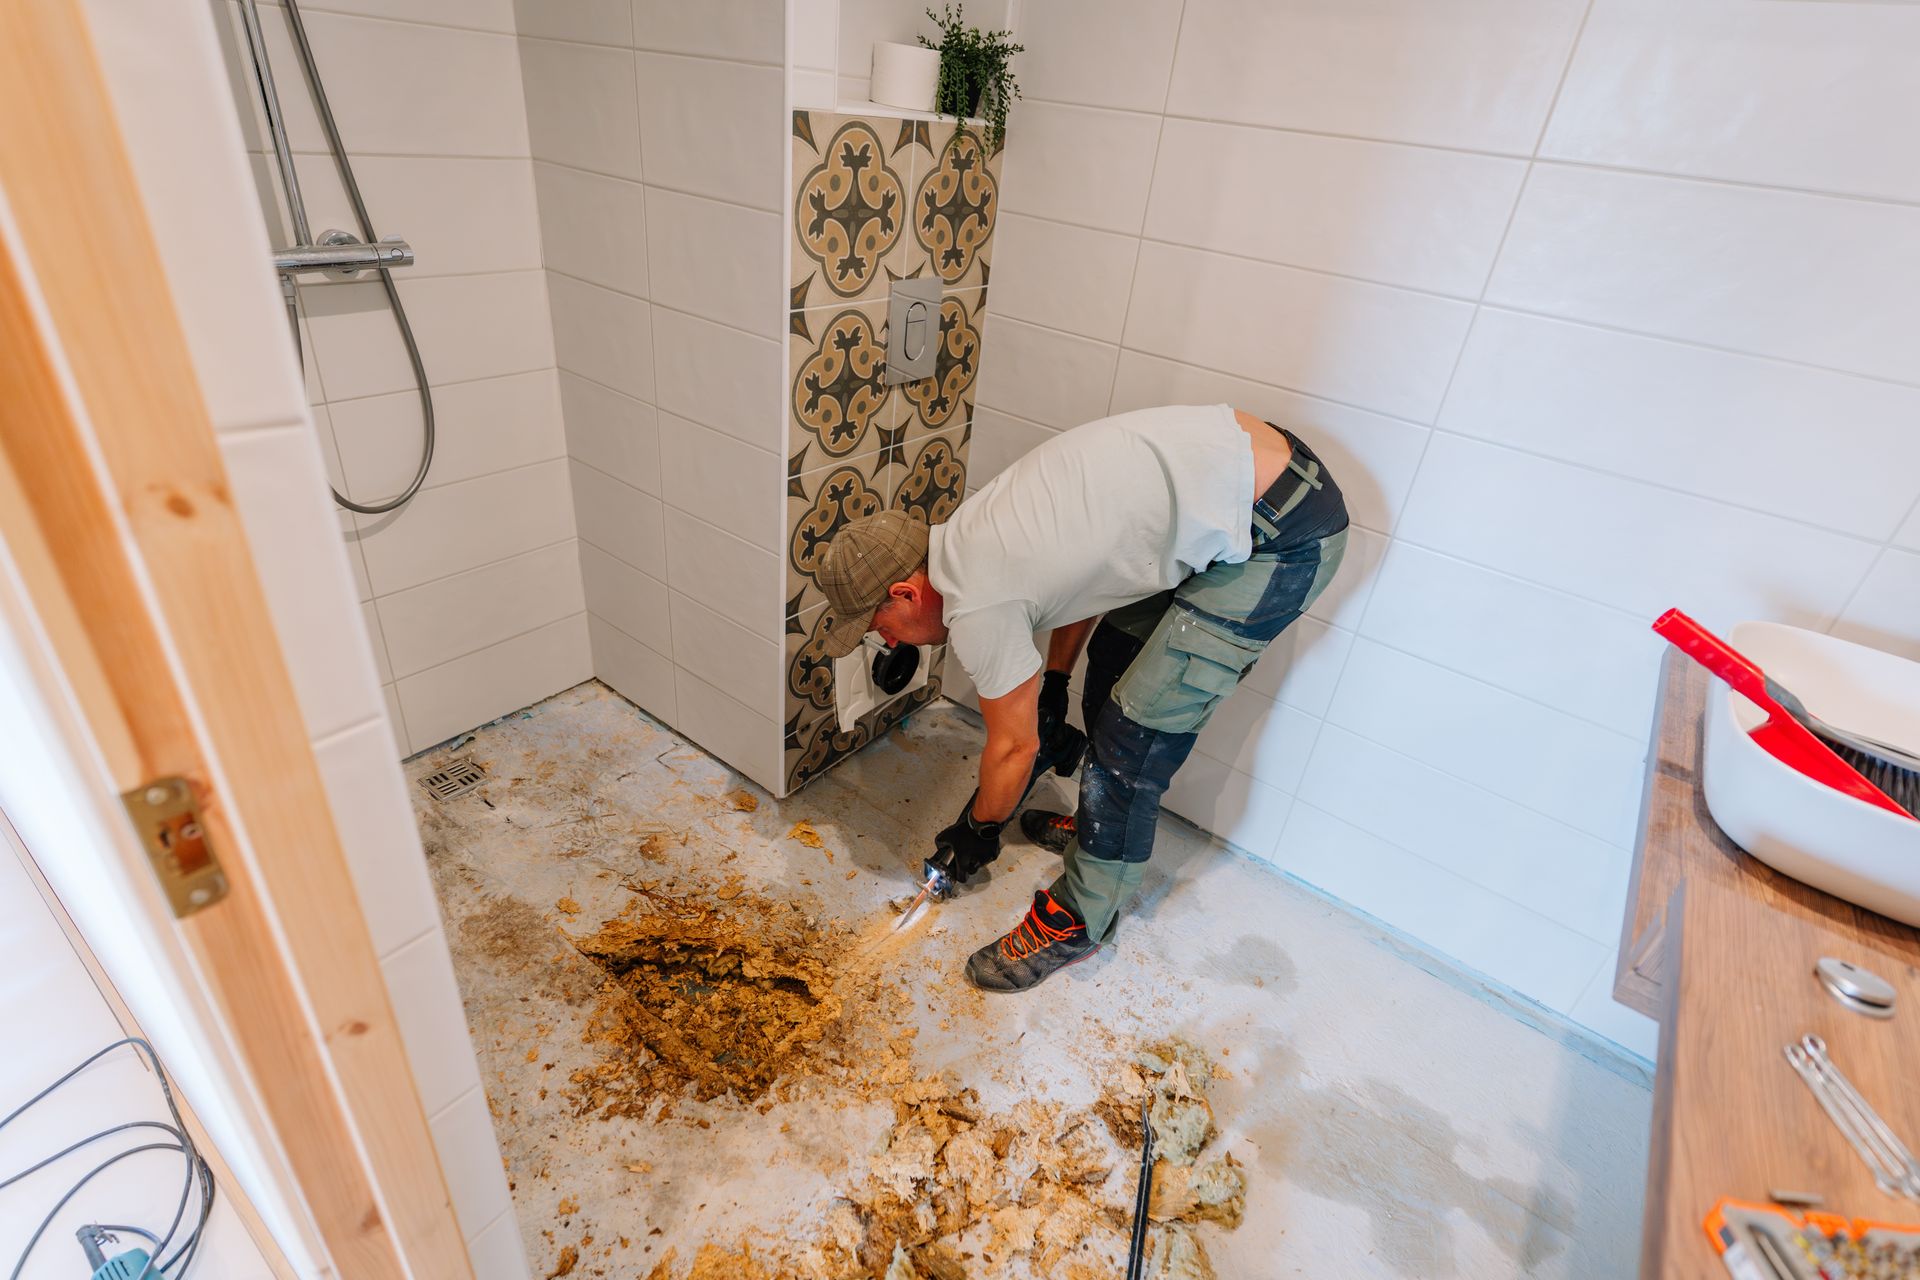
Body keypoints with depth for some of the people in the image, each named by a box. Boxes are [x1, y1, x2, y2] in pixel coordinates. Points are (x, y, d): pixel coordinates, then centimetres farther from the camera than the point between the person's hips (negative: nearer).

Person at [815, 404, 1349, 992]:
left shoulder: (975, 606, -17)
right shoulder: (972, 536, 8)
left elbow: (1014, 747, -4)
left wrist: (978, 828, 14)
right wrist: (1054, 681, 23)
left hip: (1284, 534, -10)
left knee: (1135, 735, -5)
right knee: (1112, 662, 20)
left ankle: (1079, 921, 14)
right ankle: (1103, 821, 41)